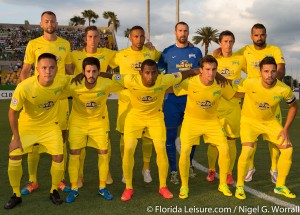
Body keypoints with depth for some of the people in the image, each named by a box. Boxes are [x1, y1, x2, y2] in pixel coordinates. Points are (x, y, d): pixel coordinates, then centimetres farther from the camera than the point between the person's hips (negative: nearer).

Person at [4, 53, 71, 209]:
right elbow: (12, 112, -17)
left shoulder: (62, 82, -24)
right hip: (26, 125, -1)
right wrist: (16, 138, -13)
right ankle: (16, 195, 16)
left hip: (50, 125, 2)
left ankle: (54, 191, 20)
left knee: (58, 157, -6)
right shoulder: (24, 87, -32)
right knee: (14, 157, -8)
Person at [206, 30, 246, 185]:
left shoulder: (240, 59, 4)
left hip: (233, 105, 0)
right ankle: (211, 170, 21)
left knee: (231, 141, 4)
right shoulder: (213, 58, 5)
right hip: (215, 104, 0)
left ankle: (229, 173, 17)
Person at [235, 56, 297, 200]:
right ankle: (239, 186, -1)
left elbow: (294, 106, -2)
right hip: (249, 120, -3)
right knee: (247, 150, -23)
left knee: (287, 149, -3)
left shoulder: (284, 89, -21)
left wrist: (285, 129, -5)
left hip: (270, 121, 3)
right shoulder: (249, 84, -28)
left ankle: (280, 186, 17)